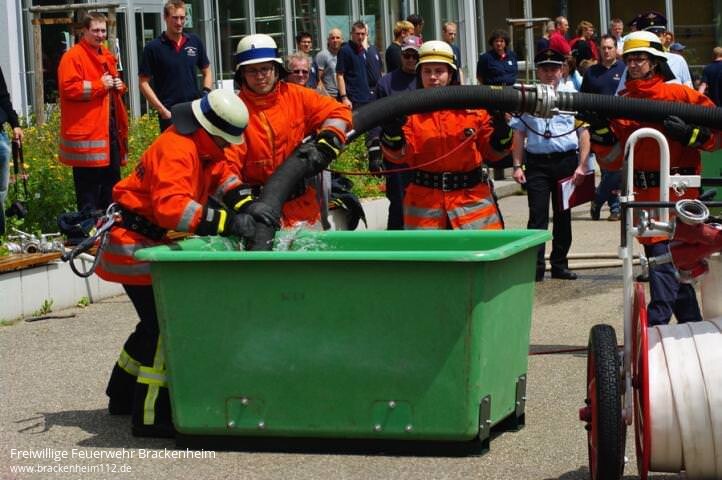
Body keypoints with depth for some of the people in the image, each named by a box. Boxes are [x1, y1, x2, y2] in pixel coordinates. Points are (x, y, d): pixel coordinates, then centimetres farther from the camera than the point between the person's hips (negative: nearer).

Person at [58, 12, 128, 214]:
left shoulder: (106, 56, 20)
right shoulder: (73, 57, -8)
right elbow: (68, 88, -18)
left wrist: (119, 86, 10)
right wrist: (99, 85, -16)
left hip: (111, 127, 9)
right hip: (86, 131, -9)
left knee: (112, 179, 14)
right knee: (89, 183, -8)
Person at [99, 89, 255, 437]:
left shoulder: (202, 146, 6)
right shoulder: (175, 150, -26)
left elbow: (222, 173, 10)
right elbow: (171, 206, -38)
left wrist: (246, 207, -10)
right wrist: (226, 223, -41)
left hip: (153, 244, 11)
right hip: (135, 245, -11)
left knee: (157, 322, 20)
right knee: (163, 326, -14)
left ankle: (123, 395, 35)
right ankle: (150, 415, -12)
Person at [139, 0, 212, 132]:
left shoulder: (195, 42, 7)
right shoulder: (153, 47, -4)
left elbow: (206, 72, 17)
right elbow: (144, 82, -3)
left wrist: (206, 95, -1)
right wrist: (162, 110, -11)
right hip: (170, 114, -4)